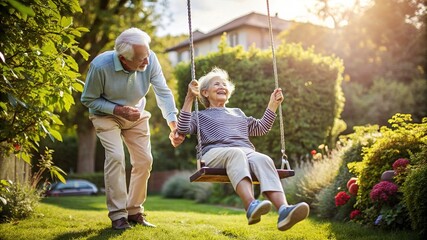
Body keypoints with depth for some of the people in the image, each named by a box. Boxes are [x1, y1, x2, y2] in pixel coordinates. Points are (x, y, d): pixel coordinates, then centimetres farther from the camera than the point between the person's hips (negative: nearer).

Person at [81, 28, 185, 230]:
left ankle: (134, 211, 15)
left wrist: (173, 123, -39)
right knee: (116, 156, -22)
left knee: (144, 160, 0)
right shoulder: (100, 66, -31)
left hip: (136, 115, 4)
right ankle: (117, 215, -11)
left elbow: (163, 92, -26)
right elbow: (88, 99, -17)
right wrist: (118, 110, -29)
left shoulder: (150, 59, -25)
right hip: (106, 115, -4)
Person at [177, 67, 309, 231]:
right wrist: (189, 99, -3)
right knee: (236, 153, -41)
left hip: (247, 152, 4)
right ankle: (251, 206, -62)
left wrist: (273, 105, 34)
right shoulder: (200, 116, 25)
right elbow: (183, 129, 5)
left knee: (263, 159, -34)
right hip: (216, 152, -3)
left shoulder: (237, 113, 39)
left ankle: (284, 211, -57)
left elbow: (261, 128, 41)